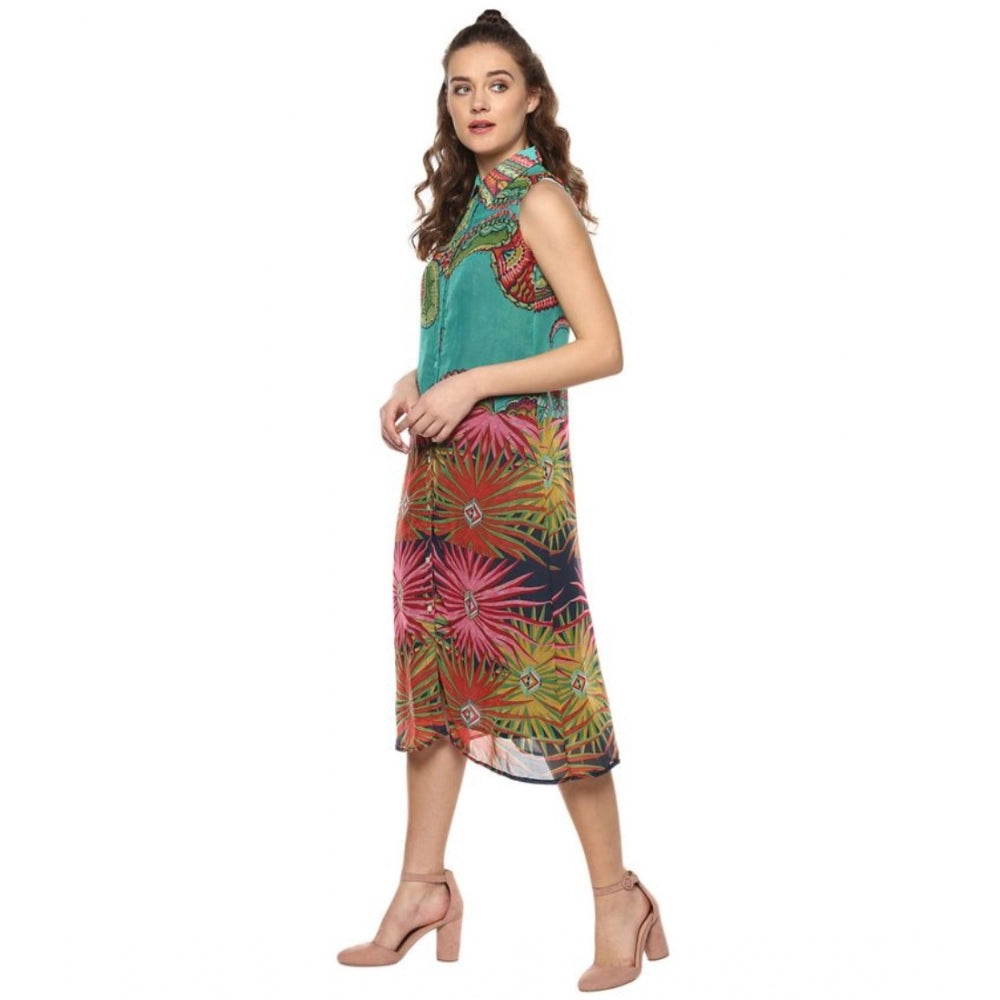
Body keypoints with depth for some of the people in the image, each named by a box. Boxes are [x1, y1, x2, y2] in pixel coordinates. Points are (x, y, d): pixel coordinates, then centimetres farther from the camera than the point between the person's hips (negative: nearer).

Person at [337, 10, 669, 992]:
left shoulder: (541, 201, -9)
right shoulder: (469, 201, 15)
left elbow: (602, 348, -15)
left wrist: (471, 385, -17)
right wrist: (412, 385, 8)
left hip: (513, 467, -8)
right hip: (443, 464, 8)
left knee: (543, 678, -5)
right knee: (432, 661, 10)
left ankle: (617, 898, 7)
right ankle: (423, 888, 20)